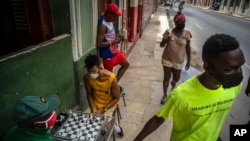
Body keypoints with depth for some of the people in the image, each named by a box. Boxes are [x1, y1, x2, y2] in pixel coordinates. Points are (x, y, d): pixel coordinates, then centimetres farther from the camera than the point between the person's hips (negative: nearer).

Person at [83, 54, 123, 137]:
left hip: (109, 104, -4)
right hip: (95, 103, 4)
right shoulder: (87, 77, -18)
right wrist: (93, 108, -15)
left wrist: (103, 110, -21)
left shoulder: (111, 78, -30)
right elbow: (89, 94, -2)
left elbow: (116, 98, -18)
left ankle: (114, 125, 14)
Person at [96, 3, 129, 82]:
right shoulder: (102, 25, -26)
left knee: (126, 64, 21)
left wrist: (116, 36, 0)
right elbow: (99, 44, -27)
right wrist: (114, 42, -22)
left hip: (114, 50, 10)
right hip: (108, 54, -10)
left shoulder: (109, 21, 4)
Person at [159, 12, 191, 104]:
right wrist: (165, 39, -25)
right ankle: (165, 95, 30)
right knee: (166, 78, 8)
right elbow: (161, 45, -4)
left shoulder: (187, 34, -6)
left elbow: (188, 48, 2)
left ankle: (173, 84, 53)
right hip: (167, 59, -1)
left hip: (178, 61, 1)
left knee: (176, 79, 14)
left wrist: (189, 61, 3)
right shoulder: (169, 32, -9)